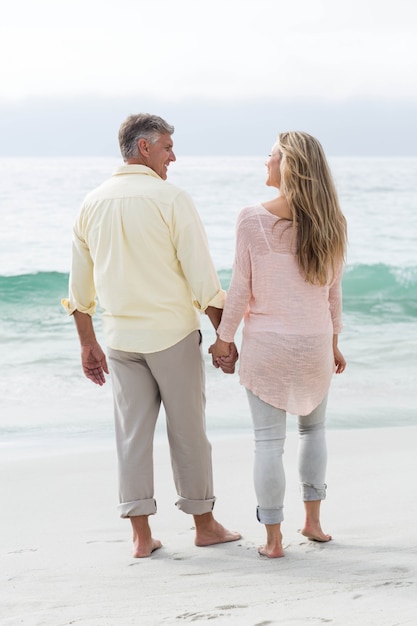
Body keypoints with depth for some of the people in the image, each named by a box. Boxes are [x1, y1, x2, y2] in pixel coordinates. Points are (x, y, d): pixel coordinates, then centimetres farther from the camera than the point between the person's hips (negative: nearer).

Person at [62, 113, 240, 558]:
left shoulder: (92, 204, 6)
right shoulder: (170, 198, -10)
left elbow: (79, 285, 11)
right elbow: (202, 277, -12)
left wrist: (87, 344, 19)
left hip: (120, 337, 4)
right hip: (173, 334, -4)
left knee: (132, 433, 8)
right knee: (188, 430, 7)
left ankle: (141, 534, 10)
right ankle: (204, 524, 19)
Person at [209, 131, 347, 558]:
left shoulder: (253, 220, -13)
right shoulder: (329, 223, -3)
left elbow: (240, 288, -9)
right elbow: (333, 290, 4)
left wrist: (224, 338, 3)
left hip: (266, 343, -3)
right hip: (314, 342, 3)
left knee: (268, 440, 4)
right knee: (313, 427, 24)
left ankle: (273, 539, 8)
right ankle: (312, 519, 26)